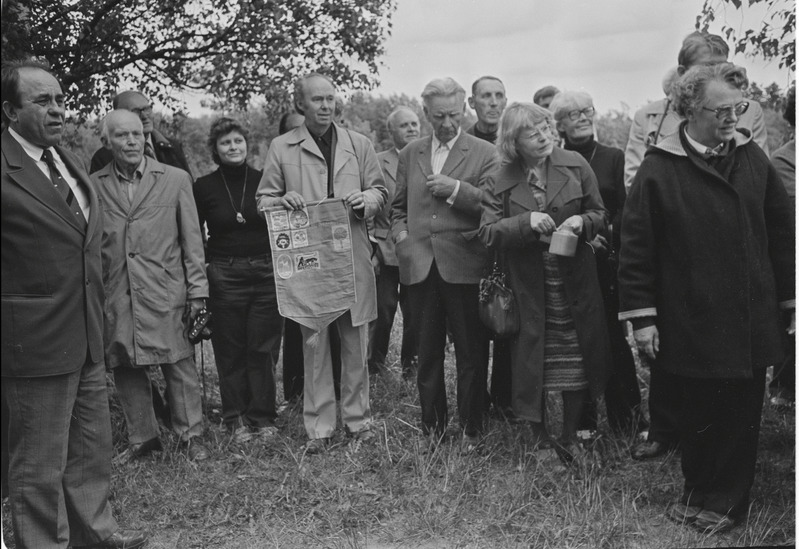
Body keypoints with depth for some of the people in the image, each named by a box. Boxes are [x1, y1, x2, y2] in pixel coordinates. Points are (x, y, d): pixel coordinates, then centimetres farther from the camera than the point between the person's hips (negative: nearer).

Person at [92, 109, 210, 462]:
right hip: (115, 297, 2)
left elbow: (192, 240, 3)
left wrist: (197, 291, -1)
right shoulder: (93, 185, 5)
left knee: (179, 366, 3)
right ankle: (142, 437, 26)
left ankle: (190, 435, 19)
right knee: (125, 369, 10)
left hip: (166, 293, -1)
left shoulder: (175, 179, 3)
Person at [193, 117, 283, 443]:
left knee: (264, 349, 4)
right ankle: (235, 418, 18)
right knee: (230, 351, 5)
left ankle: (262, 416, 17)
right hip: (224, 278, 0)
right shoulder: (204, 187, 2)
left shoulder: (264, 180, 4)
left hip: (266, 273, 1)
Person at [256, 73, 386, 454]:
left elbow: (379, 191, 15)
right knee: (314, 343, 2)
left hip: (353, 257, 2)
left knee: (356, 342, 8)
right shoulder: (281, 147, 4)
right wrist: (281, 201, -15)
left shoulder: (358, 144, 9)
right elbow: (263, 200, 7)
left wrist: (365, 200, -8)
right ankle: (319, 427, 14)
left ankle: (358, 418, 23)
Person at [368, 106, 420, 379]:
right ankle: (375, 364, 22)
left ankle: (410, 363, 25)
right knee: (382, 313, 5)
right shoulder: (378, 162, 1)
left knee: (415, 314, 9)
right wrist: (370, 249, -5)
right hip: (386, 251, -1)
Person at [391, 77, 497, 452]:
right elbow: (398, 207, 20)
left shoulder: (483, 153, 2)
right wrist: (401, 236, 3)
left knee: (471, 353, 5)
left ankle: (471, 428, 20)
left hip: (464, 265, -3)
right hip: (420, 265, 3)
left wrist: (456, 189, -15)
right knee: (427, 352, 12)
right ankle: (432, 424, 27)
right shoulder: (410, 154, 14)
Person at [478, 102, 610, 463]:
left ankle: (570, 437, 26)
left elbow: (599, 215, 7)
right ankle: (538, 436, 25)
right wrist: (527, 222, -22)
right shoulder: (500, 182, -2)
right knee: (532, 359, 6)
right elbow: (488, 233, -7)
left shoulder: (575, 165, 0)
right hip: (527, 286, -1)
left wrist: (581, 222, -15)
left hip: (574, 281, 1)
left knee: (575, 361, 7)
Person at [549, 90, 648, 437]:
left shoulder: (613, 158, 7)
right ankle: (583, 419, 16)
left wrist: (604, 234, -11)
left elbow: (625, 210, 4)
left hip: (606, 262, 0)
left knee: (613, 338, -1)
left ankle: (629, 418, 11)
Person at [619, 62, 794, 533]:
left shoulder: (753, 159, 4)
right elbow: (636, 245, -7)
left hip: (751, 321, 3)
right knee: (698, 415, 10)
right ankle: (698, 491, 31)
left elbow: (782, 232, 10)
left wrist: (789, 298, 9)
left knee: (742, 417, 11)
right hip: (692, 325, -3)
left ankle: (726, 503, 28)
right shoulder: (660, 168, -7)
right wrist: (642, 315, -9)